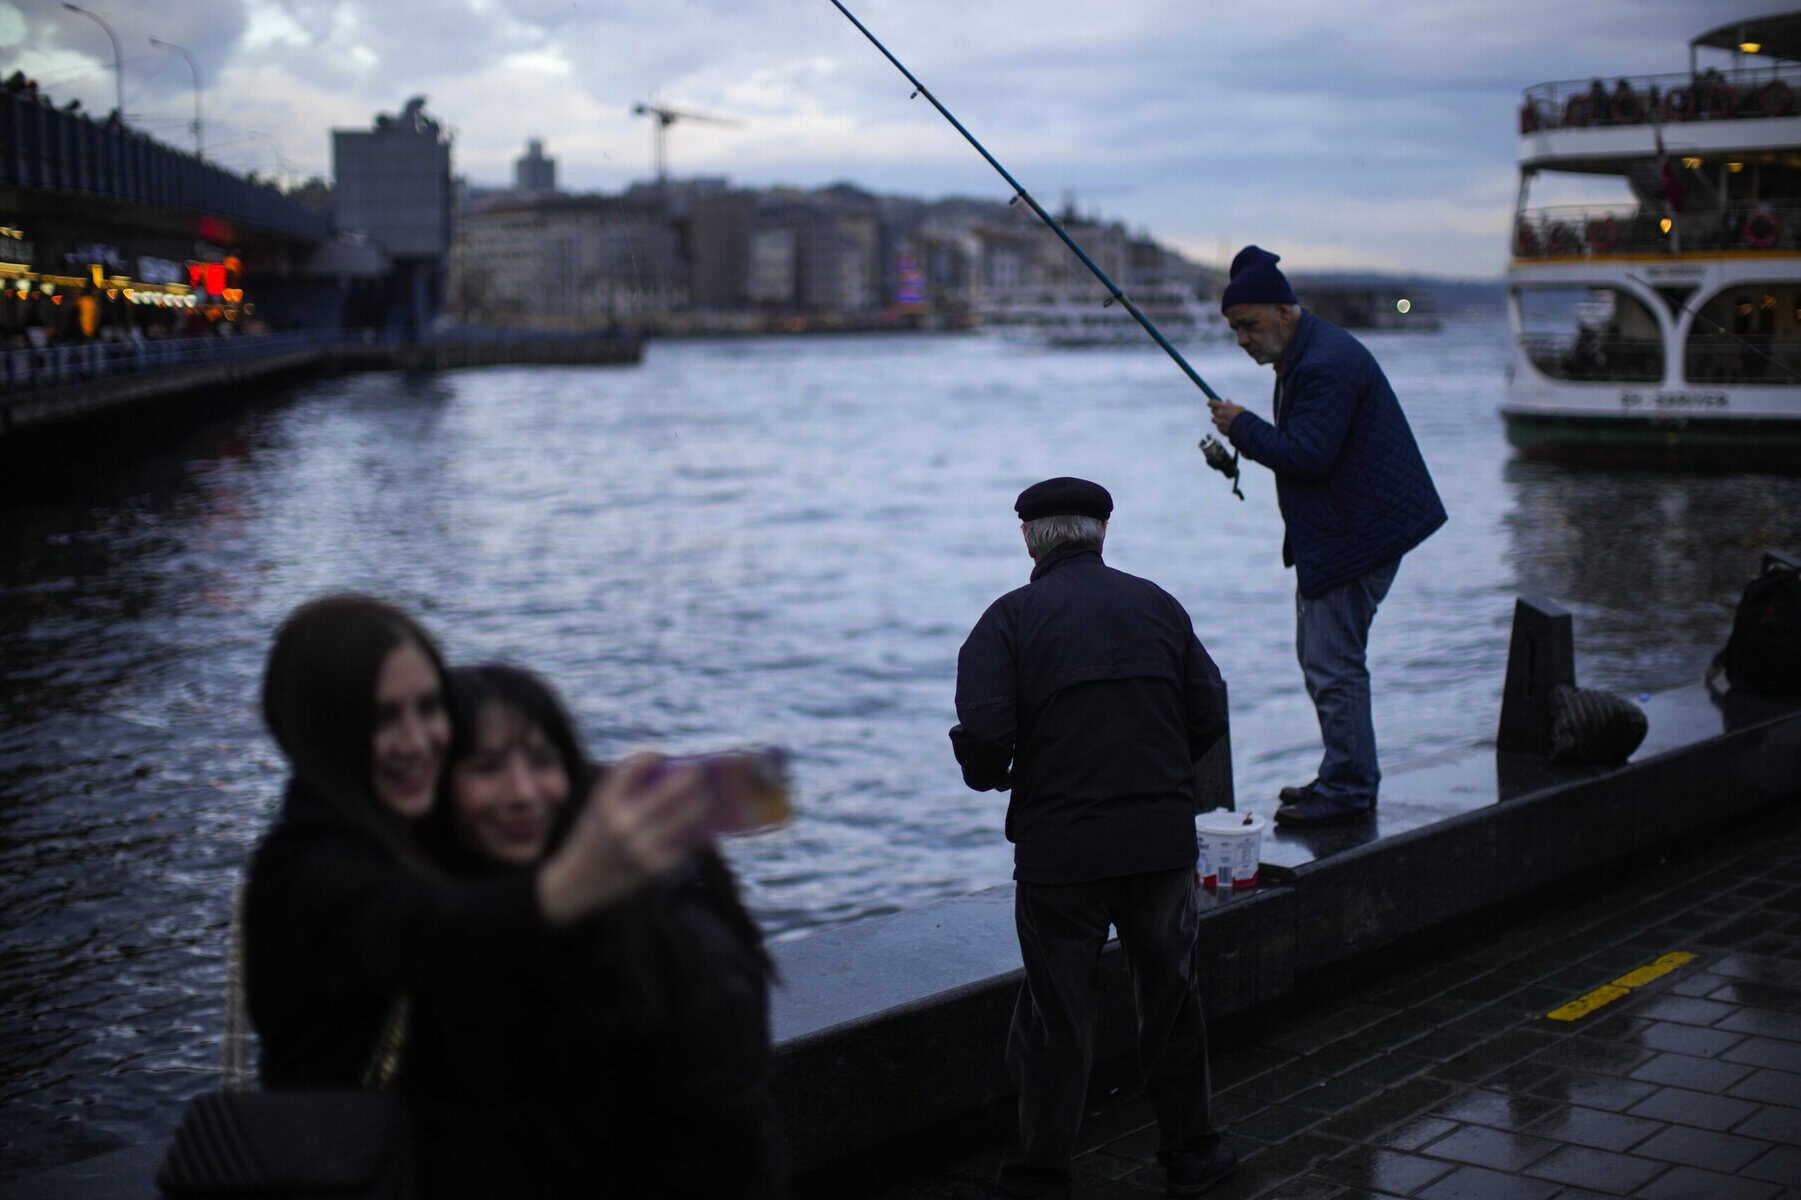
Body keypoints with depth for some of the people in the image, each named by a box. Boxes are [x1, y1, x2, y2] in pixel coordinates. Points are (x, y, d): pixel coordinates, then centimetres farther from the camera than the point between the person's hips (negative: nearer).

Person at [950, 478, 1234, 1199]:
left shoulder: (1011, 618, -5)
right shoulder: (1156, 605, 7)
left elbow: (982, 732, -14)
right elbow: (1210, 715, 6)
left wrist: (991, 777, 6)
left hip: (1059, 848, -3)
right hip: (1161, 838, 3)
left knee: (1055, 1012, 6)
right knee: (1171, 997, 16)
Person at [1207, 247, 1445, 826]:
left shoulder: (1327, 364, -22)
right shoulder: (1305, 354, 14)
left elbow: (1306, 455, -27)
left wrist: (1242, 426, -16)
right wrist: (1242, 440, 8)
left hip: (1355, 534, -12)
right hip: (1333, 532, 12)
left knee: (1333, 661, -8)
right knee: (1319, 653, 17)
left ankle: (1348, 790, 0)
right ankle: (1346, 776, 26)